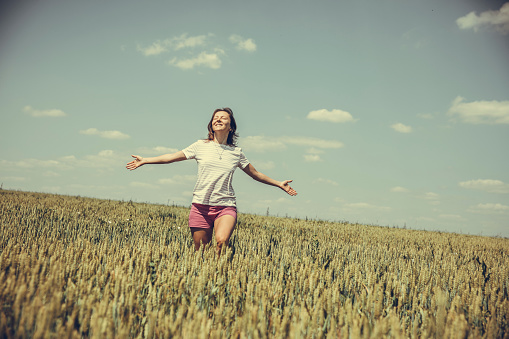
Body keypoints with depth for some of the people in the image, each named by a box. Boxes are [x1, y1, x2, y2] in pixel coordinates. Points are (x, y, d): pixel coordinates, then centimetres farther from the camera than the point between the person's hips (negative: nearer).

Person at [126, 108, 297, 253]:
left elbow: (255, 174, 21)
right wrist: (144, 160, 6)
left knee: (221, 241, -29)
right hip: (201, 206, 1)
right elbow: (172, 157, 10)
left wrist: (279, 184, 21)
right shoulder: (201, 146, 7)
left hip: (226, 206, -1)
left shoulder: (236, 152, 9)